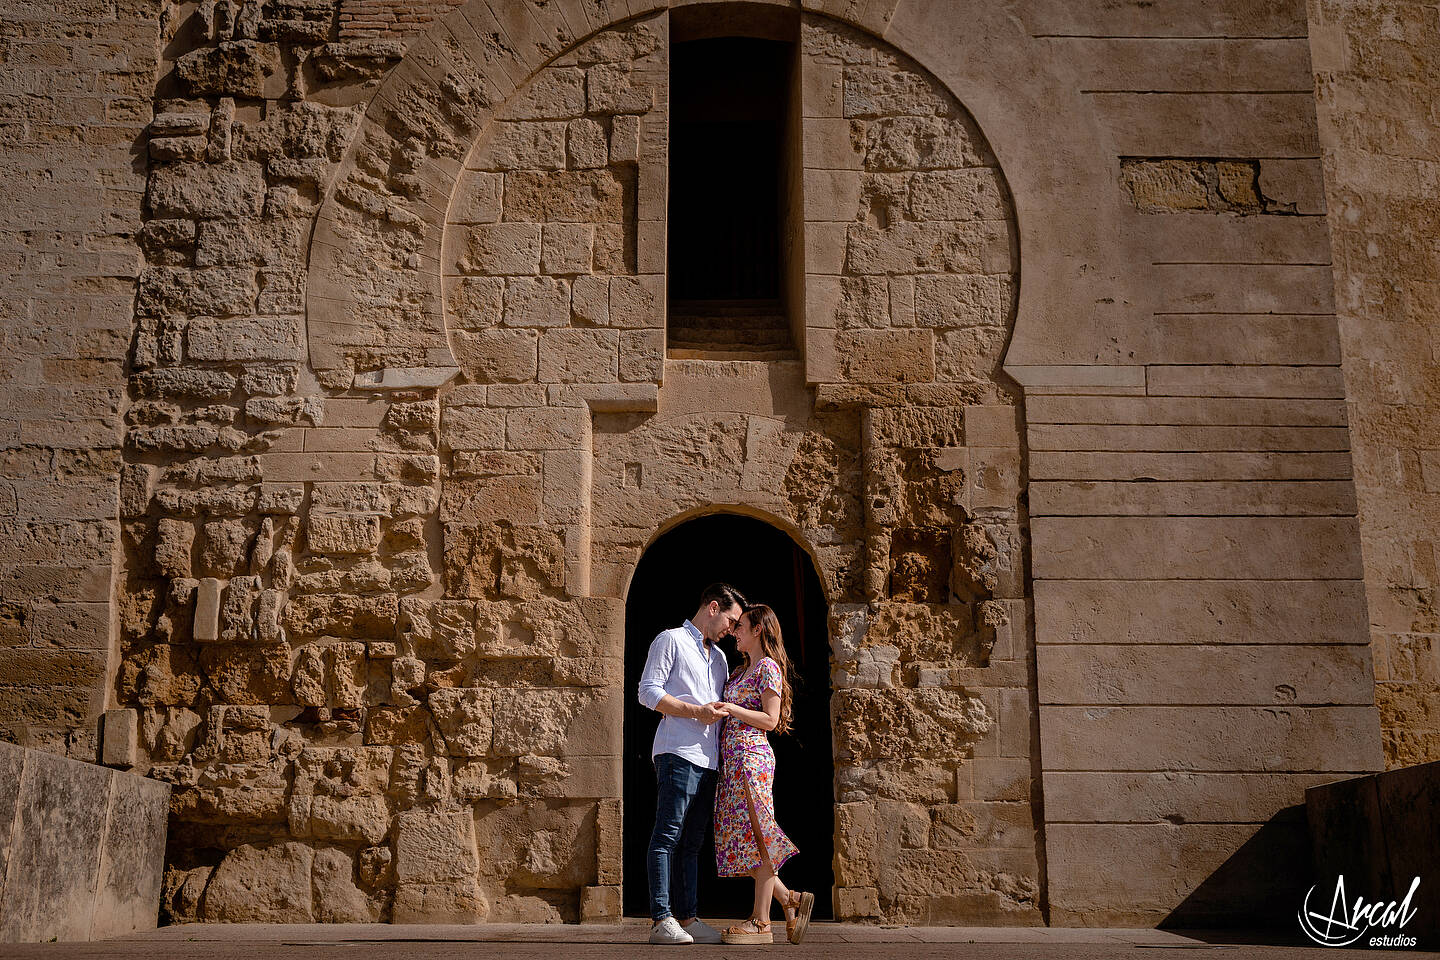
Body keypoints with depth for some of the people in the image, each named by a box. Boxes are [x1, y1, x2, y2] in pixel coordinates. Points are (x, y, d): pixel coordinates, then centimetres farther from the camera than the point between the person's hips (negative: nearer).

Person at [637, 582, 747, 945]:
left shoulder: (719, 656, 26)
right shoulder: (671, 640, 3)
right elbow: (648, 692, -6)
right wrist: (696, 712, -12)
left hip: (708, 760, 8)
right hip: (677, 753, -8)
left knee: (692, 842, 7)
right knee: (667, 836, -10)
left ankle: (687, 917, 8)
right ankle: (661, 919, -12)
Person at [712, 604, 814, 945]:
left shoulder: (768, 667, -4)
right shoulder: (740, 670, 22)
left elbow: (770, 720, -11)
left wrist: (731, 709, -16)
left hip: (751, 756, -9)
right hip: (731, 760, 9)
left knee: (755, 834, -6)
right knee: (737, 838, 5)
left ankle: (761, 921, -2)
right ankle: (791, 900, 13)